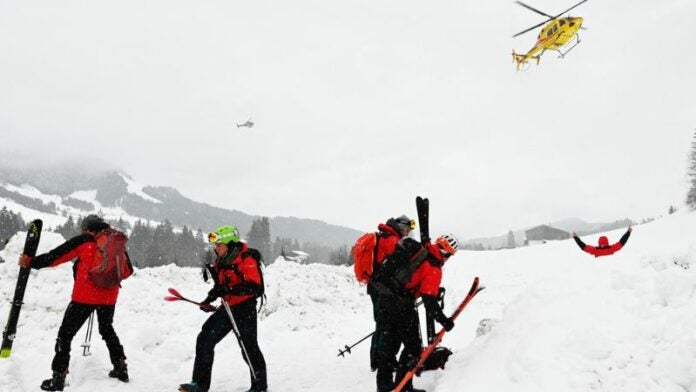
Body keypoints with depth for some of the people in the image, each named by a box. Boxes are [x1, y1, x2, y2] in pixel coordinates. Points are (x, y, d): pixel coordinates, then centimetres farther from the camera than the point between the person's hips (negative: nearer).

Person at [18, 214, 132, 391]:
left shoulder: (83, 241, -3)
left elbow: (55, 256, -2)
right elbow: (128, 270, 14)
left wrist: (30, 262, 9)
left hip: (85, 296, -5)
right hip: (109, 296, 5)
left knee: (66, 333, 6)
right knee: (107, 330, 26)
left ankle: (58, 377, 2)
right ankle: (121, 368, 25)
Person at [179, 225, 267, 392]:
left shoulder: (247, 259, -17)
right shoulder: (221, 261, 8)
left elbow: (254, 286, -26)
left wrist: (229, 290, -34)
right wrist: (210, 298, 7)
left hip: (245, 307, -8)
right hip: (227, 307, 8)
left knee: (248, 346, -2)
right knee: (205, 339, 3)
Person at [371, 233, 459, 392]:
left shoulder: (416, 249, 6)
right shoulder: (434, 269, -13)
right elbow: (429, 301, -18)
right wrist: (444, 321, -9)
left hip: (383, 297, 7)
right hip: (401, 304, -7)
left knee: (388, 343, 18)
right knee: (413, 346, 9)